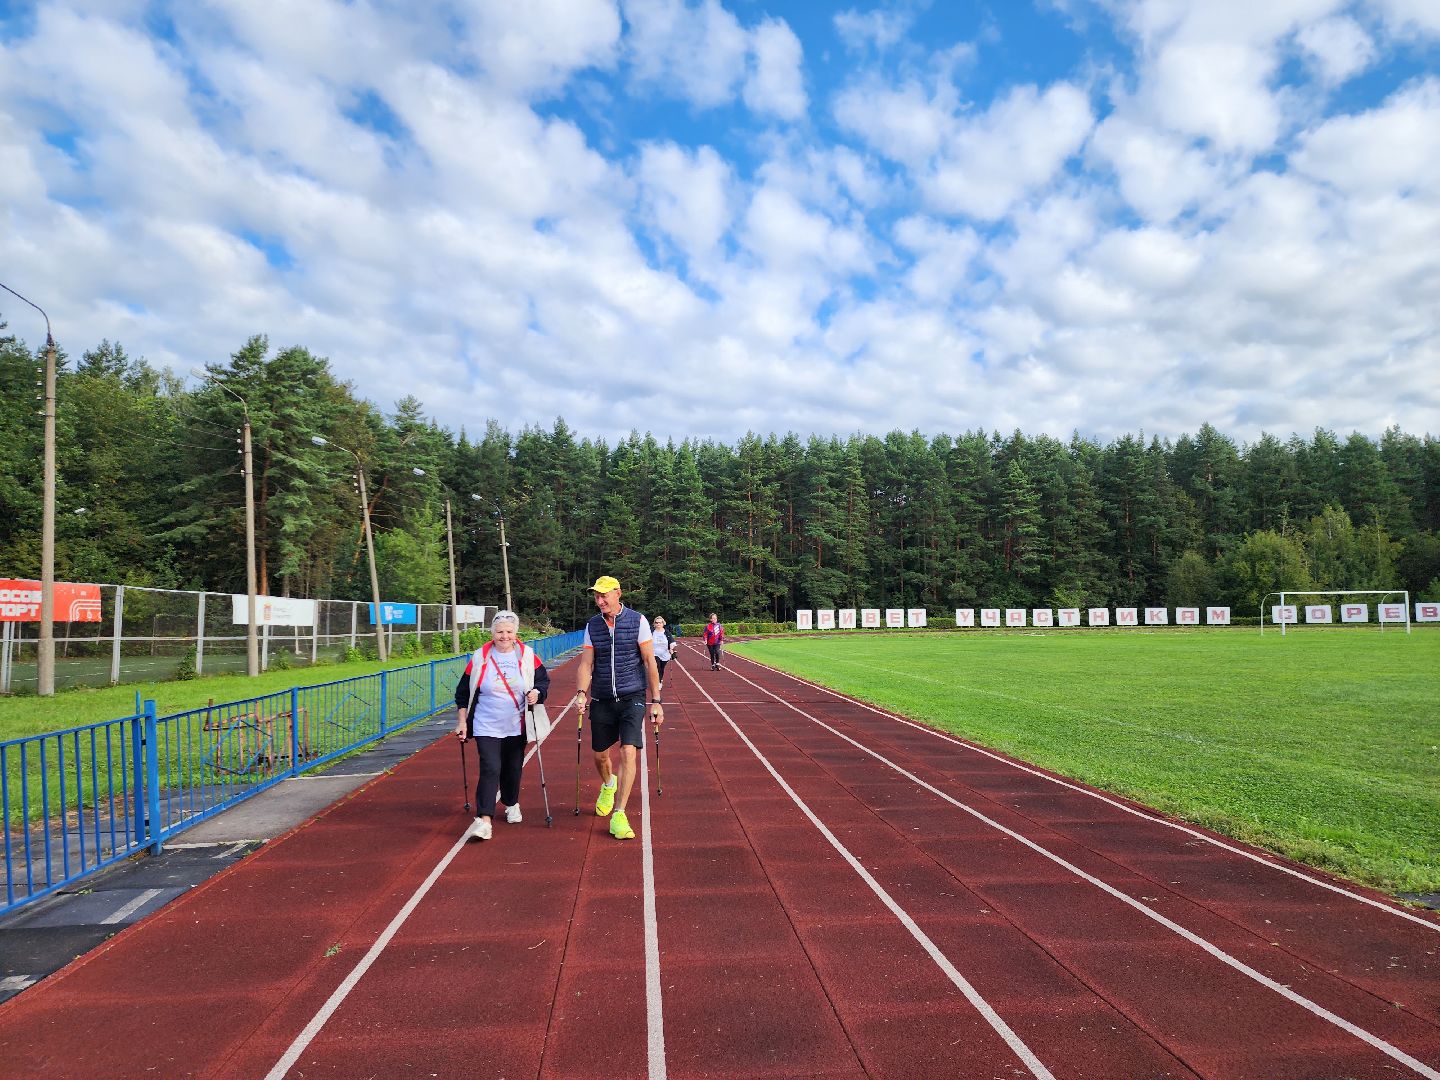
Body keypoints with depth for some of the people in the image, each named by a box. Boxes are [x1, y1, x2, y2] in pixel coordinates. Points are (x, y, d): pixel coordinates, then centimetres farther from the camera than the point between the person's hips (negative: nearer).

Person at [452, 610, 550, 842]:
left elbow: (543, 680, 6)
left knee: (513, 768, 13)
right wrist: (462, 722, 1)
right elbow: (463, 693, 3)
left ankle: (511, 804, 38)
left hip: (517, 727, 2)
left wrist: (537, 693, -15)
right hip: (486, 727, -2)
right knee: (490, 769, -14)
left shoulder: (527, 655, -2)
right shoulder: (480, 658, -4)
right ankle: (483, 820, -15)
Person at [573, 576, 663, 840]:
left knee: (628, 753, -15)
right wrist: (581, 693, -16)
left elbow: (650, 662, -3)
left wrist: (655, 701, -4)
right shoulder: (592, 625, 4)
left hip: (632, 698, -3)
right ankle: (608, 785, 47)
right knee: (600, 755, 13)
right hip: (601, 700, 3)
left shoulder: (637, 621, -6)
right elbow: (586, 664, 2)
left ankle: (618, 815, -7)